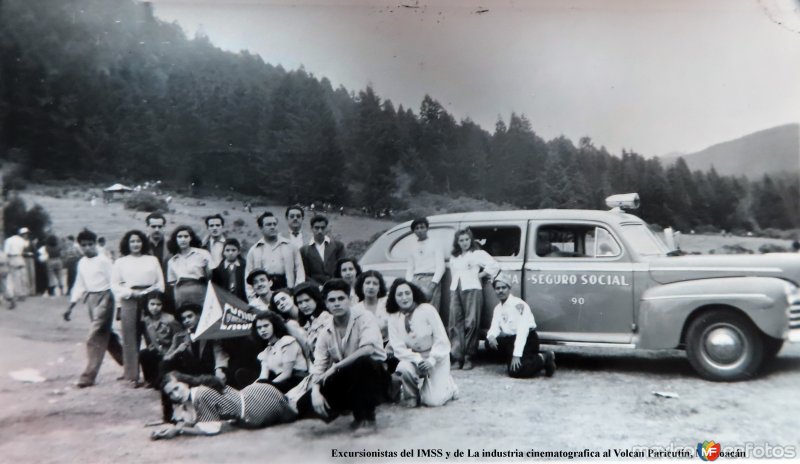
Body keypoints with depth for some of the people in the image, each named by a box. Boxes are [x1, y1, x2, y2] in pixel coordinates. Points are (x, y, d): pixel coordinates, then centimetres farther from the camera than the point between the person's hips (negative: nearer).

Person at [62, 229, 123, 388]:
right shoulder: (81, 263, 10)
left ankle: (88, 376, -4)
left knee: (94, 338, -9)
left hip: (104, 297, -7)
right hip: (90, 299, 7)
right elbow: (79, 285, 16)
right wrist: (71, 306, 13)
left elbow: (113, 282, -11)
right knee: (106, 336, 13)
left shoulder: (103, 260, -10)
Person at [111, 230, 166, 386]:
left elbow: (160, 282, 12)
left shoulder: (152, 260, 17)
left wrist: (152, 292, -7)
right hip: (129, 301, -1)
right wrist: (131, 293, -7)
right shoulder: (120, 262, 14)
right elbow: (115, 284, 7)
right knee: (131, 339, -5)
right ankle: (132, 376, 0)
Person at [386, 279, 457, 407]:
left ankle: (448, 385, 20)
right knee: (403, 368, -34)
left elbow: (442, 339, -14)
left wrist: (431, 360, -24)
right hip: (413, 357, 2)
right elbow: (398, 348, -9)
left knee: (433, 400, -16)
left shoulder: (427, 309, -14)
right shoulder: (393, 318, -6)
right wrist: (417, 359, -24)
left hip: (436, 356, -2)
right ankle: (411, 395, -1)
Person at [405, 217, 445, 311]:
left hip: (431, 279, -4)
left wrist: (433, 283, -12)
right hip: (416, 280, 4)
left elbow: (440, 266, 0)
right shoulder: (413, 247, 21)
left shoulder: (434, 244, 8)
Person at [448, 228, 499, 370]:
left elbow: (494, 266, -2)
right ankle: (458, 357, -4)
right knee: (455, 323, -5)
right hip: (455, 290, 5)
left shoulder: (478, 253, 8)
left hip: (472, 289, -5)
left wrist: (480, 275, 1)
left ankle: (468, 357, -5)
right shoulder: (454, 258, 25)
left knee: (471, 323, -9)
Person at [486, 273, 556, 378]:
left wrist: (517, 355, -28)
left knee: (515, 372, -24)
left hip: (527, 339, -8)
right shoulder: (498, 308, 7)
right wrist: (491, 336, -24)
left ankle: (543, 358, -2)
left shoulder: (518, 304, -18)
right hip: (511, 339, 8)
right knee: (489, 342, -12)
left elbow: (522, 330, -24)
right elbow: (495, 327, 3)